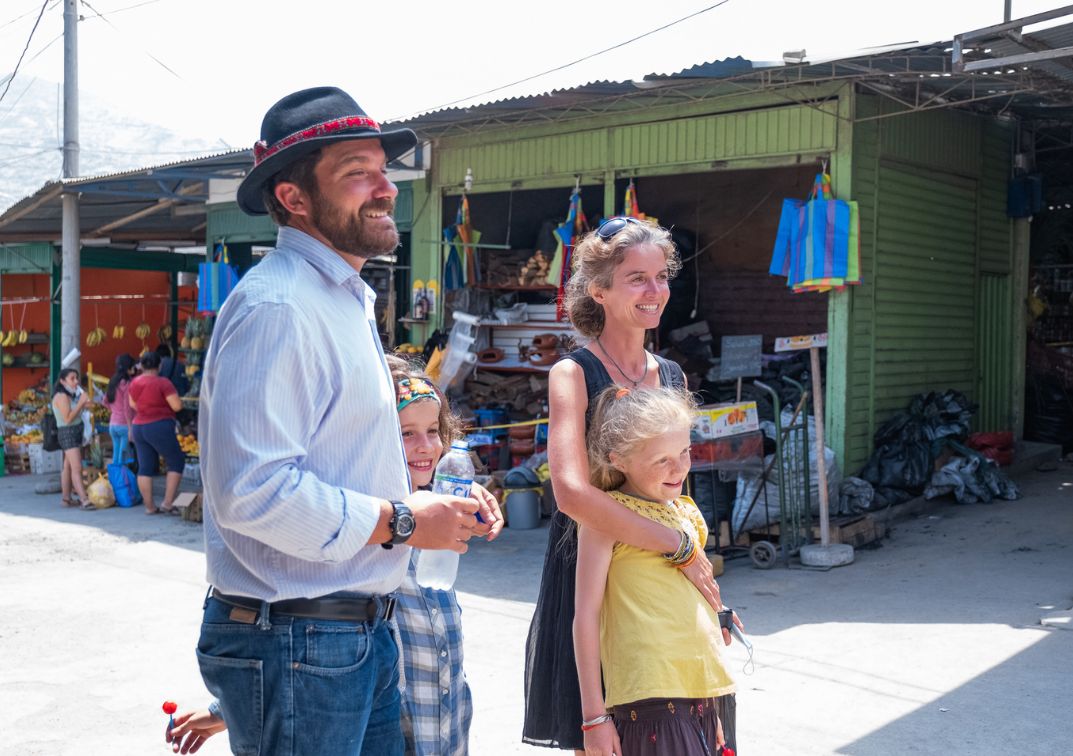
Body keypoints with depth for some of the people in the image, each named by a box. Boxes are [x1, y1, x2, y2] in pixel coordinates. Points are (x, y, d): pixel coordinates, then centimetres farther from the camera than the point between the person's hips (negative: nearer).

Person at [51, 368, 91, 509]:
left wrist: (83, 405, 1)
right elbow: (67, 418, -21)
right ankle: (84, 500, -19)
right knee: (77, 468, -14)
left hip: (76, 433, 10)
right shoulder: (62, 396, -15)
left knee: (68, 467, 13)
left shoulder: (69, 395, 13)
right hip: (68, 433, -10)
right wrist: (81, 403, -20)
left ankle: (65, 498, 18)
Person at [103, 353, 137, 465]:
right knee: (124, 458, -7)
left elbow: (105, 401, 18)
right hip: (124, 424, -8)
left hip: (113, 424, 8)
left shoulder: (113, 382, 10)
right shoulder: (127, 384, -13)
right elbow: (127, 408, -16)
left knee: (116, 458, 11)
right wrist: (131, 428, -16)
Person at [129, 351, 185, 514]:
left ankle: (149, 506, 11)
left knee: (145, 467, 9)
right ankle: (167, 502, -2)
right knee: (176, 462, 5)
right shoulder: (162, 383, -13)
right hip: (159, 427, -7)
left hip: (138, 427, 7)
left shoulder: (135, 383, 7)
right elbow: (177, 406, -16)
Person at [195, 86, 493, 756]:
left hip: (365, 632, 10)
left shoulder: (348, 299, 16)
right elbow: (252, 489, -28)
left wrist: (425, 507, 9)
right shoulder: (276, 307, -18)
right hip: (294, 644, -10)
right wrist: (399, 521, -17)